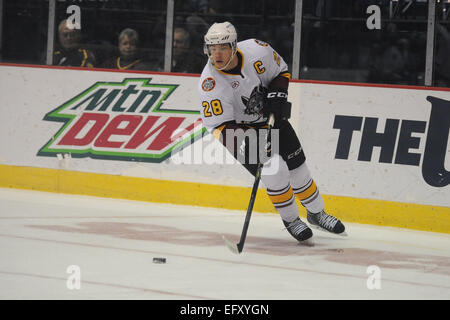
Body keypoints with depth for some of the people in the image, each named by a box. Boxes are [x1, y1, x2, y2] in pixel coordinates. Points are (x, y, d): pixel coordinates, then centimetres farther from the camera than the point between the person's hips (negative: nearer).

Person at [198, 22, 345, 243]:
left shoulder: (256, 50, -20)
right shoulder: (210, 83, -28)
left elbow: (281, 71, 1)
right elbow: (219, 126, -27)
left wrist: (277, 95, -15)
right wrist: (244, 143, -41)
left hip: (271, 119, 3)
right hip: (240, 128, -3)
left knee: (297, 168, 7)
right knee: (275, 170, -19)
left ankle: (316, 214, 30)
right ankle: (290, 220, 4)